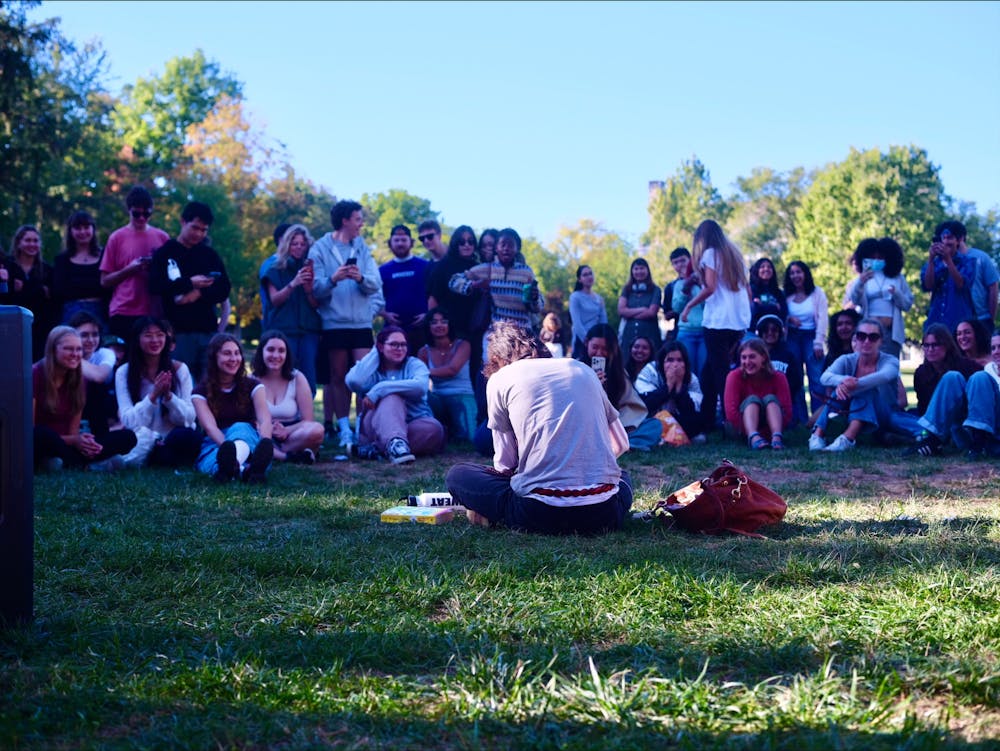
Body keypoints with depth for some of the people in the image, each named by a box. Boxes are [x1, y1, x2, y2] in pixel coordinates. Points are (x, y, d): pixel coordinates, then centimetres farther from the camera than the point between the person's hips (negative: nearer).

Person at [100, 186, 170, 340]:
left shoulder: (163, 238, 8)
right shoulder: (117, 238, 4)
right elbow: (105, 281, 4)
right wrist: (129, 270, -11)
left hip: (153, 312, 1)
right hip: (123, 315, -1)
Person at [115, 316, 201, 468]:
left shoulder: (179, 369, 4)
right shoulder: (124, 373, 2)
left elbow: (188, 418, -1)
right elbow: (128, 421, -6)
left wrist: (168, 395, -19)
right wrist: (153, 396, -21)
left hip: (175, 442, 4)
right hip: (142, 444, -4)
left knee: (189, 436, -34)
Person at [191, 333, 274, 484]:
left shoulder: (253, 386, 9)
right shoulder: (201, 392, 6)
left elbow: (265, 419, -9)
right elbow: (209, 426, -12)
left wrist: (265, 445, -33)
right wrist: (229, 448, -35)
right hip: (214, 446, 0)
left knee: (240, 428, -35)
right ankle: (242, 470, -74)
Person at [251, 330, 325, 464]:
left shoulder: (297, 378, 2)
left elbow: (308, 421, -3)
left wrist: (285, 431, -22)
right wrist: (269, 429, -25)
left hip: (292, 434, 1)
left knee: (316, 430, -32)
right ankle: (291, 456, -32)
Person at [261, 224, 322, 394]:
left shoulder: (310, 270, 15)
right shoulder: (276, 270, 10)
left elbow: (316, 304, 8)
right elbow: (275, 300, -2)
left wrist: (308, 288, -13)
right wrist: (293, 284, -18)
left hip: (309, 330, 2)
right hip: (285, 330, -2)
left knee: (309, 379, -8)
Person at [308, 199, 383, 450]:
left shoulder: (362, 248, 11)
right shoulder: (320, 248, 2)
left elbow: (375, 284, 2)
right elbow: (315, 289, -6)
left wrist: (361, 278, -18)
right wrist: (333, 279, -23)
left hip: (361, 322, 2)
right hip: (334, 323, -2)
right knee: (338, 378, 4)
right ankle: (344, 429, 8)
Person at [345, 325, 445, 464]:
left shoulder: (414, 364, 10)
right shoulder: (370, 367, 11)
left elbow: (420, 386, -16)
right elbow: (354, 382, -15)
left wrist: (379, 389, -22)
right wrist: (374, 352, 1)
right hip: (375, 427, -1)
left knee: (433, 428, -32)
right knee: (392, 397, -29)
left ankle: (378, 449, -34)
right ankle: (395, 443, -56)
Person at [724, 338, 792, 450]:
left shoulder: (778, 378, -10)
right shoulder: (735, 376, -13)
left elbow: (787, 412, -17)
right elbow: (731, 411, -22)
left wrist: (766, 433, -28)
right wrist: (751, 434, -27)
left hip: (769, 427, 1)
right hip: (746, 428, -1)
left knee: (770, 399, -23)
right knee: (752, 399, -26)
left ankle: (777, 436, -48)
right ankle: (753, 437, -52)